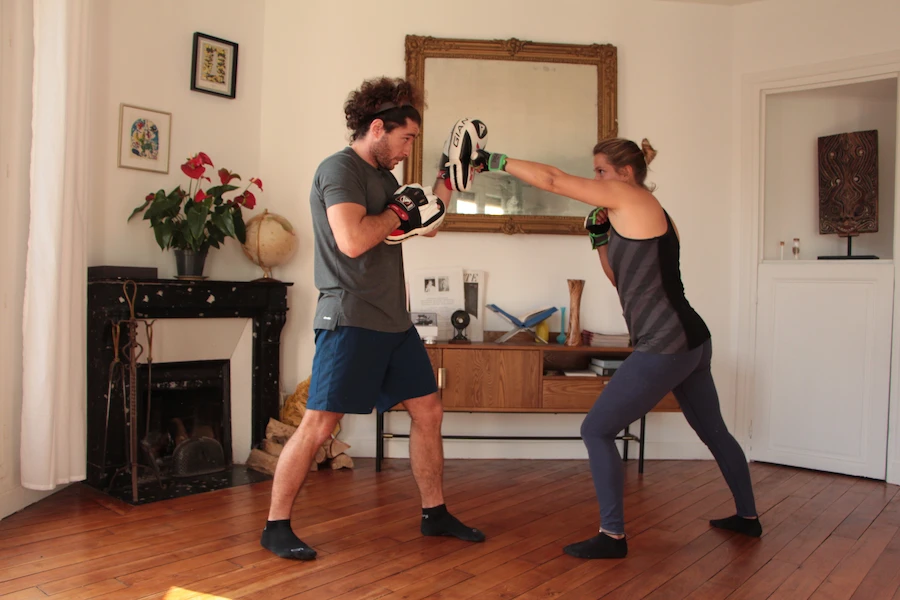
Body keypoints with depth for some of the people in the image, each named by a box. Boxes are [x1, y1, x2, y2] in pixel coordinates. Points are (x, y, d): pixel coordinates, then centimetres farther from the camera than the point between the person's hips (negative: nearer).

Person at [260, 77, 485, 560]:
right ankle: (276, 526, 11)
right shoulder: (339, 168, -10)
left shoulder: (383, 176, 17)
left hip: (394, 321, 9)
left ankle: (434, 514, 24)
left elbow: (426, 227, 25)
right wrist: (398, 212, -11)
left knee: (428, 411, 10)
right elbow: (352, 240, -25)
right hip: (350, 319, -9)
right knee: (319, 423, -5)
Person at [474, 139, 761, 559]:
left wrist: (494, 160, -5)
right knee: (713, 431, 25)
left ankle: (612, 536, 3)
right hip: (693, 340, 10)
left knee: (596, 431, -2)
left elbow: (553, 180, -12)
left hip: (664, 347, -10)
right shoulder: (645, 213, 15)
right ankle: (747, 517, 43)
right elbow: (624, 280, 21)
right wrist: (600, 238, 10)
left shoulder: (628, 196, -9)